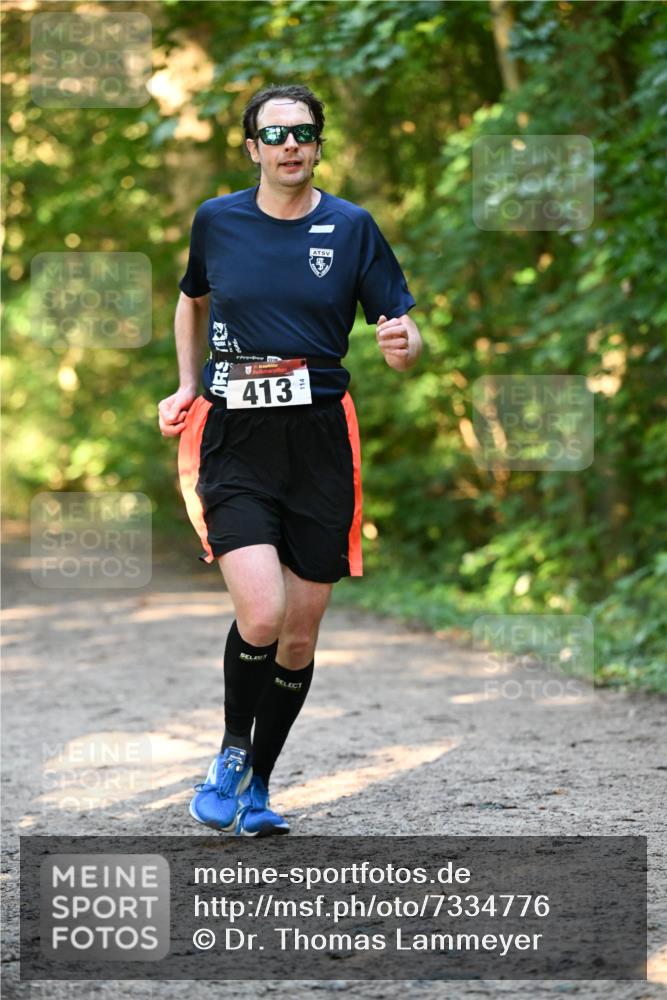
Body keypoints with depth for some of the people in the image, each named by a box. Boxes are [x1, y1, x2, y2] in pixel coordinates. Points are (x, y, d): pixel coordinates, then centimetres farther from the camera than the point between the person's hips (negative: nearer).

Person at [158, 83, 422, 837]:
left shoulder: (350, 227, 2)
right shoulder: (216, 221, 4)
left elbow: (400, 330, 3)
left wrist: (404, 344, -21)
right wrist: (187, 387, 12)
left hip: (320, 443, 1)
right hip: (234, 443, -1)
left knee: (301, 634, 6)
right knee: (261, 615, -19)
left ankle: (256, 785, 25)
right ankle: (231, 751, 9)